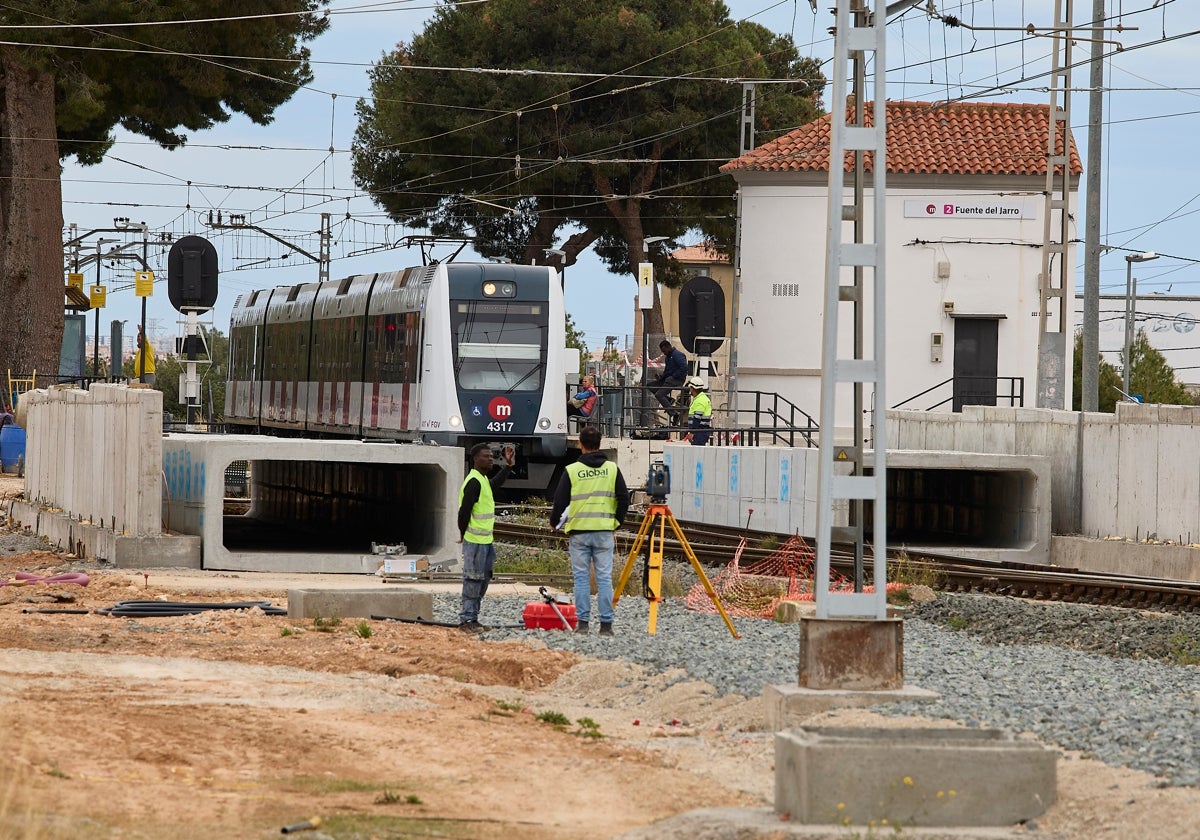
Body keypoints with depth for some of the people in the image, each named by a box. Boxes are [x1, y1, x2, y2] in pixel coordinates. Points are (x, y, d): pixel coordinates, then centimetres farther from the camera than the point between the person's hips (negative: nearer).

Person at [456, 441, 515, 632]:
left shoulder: (483, 480, 16)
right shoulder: (474, 482, -17)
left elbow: (496, 483, 40)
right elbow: (464, 511, -20)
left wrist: (508, 464, 31)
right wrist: (464, 534, -11)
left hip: (486, 540, 10)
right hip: (475, 541, -10)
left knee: (483, 580, 14)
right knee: (473, 579, -7)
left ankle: (472, 618, 20)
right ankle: (466, 619, -3)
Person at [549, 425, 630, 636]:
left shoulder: (572, 471, -3)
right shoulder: (612, 469, 3)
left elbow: (560, 501, -2)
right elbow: (624, 498, 3)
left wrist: (553, 522, 17)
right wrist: (617, 521, 19)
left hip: (579, 532, -1)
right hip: (604, 531, 1)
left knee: (581, 577, 4)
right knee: (604, 577, 3)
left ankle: (582, 622, 2)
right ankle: (606, 624, 0)